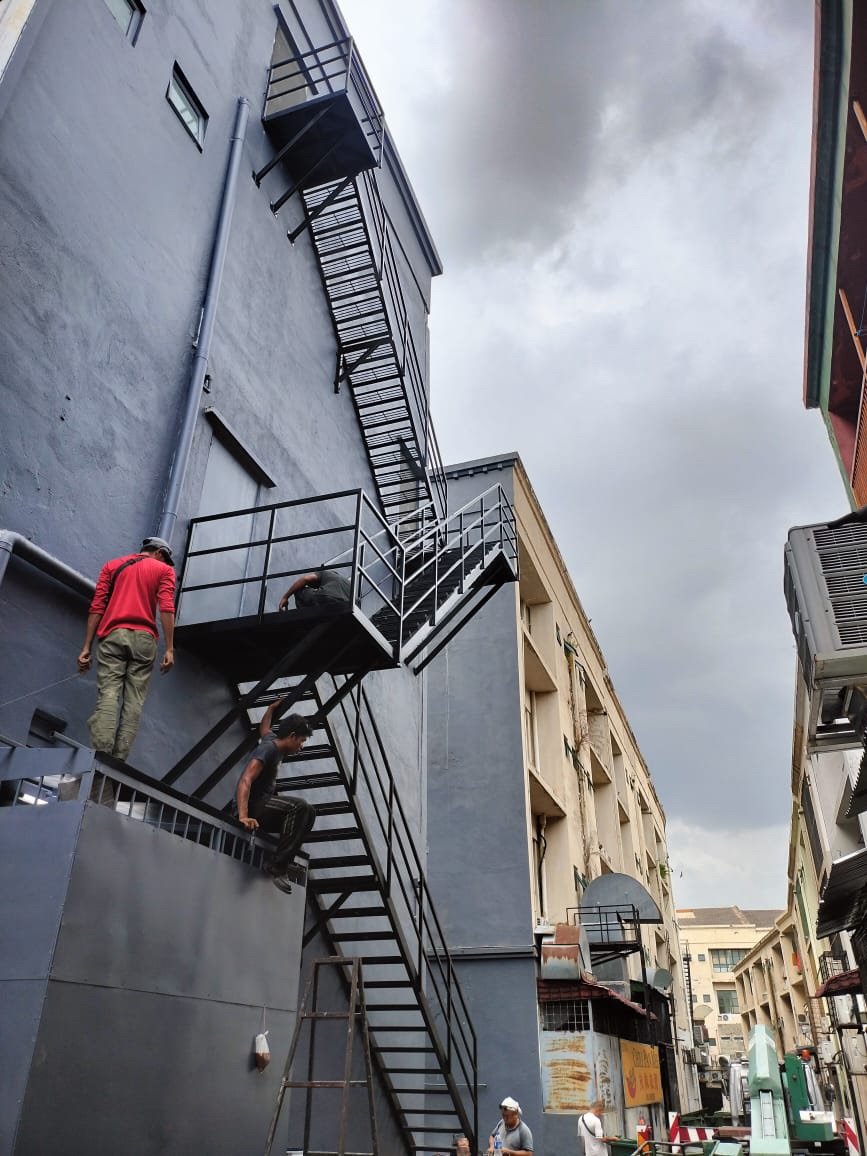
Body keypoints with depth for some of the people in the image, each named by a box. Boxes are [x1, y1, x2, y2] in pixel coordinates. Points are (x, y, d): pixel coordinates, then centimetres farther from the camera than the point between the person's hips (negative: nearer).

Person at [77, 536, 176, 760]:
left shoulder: (111, 565, 21)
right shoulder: (164, 569, 14)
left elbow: (96, 607, 10)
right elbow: (167, 608, -2)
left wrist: (87, 646, 7)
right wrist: (169, 649, -6)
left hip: (113, 635, 2)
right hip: (143, 638, -1)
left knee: (107, 696, -7)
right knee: (134, 701, 0)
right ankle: (118, 761, -9)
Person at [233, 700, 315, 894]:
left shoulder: (274, 740, 11)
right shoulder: (268, 749, -16)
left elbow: (264, 727, 36)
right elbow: (245, 781, -29)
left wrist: (272, 707, 54)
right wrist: (243, 816, -41)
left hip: (262, 807, 10)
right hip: (253, 806, -10)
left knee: (308, 814, 1)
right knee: (299, 806, -28)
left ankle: (282, 863, -8)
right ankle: (277, 864, -26)